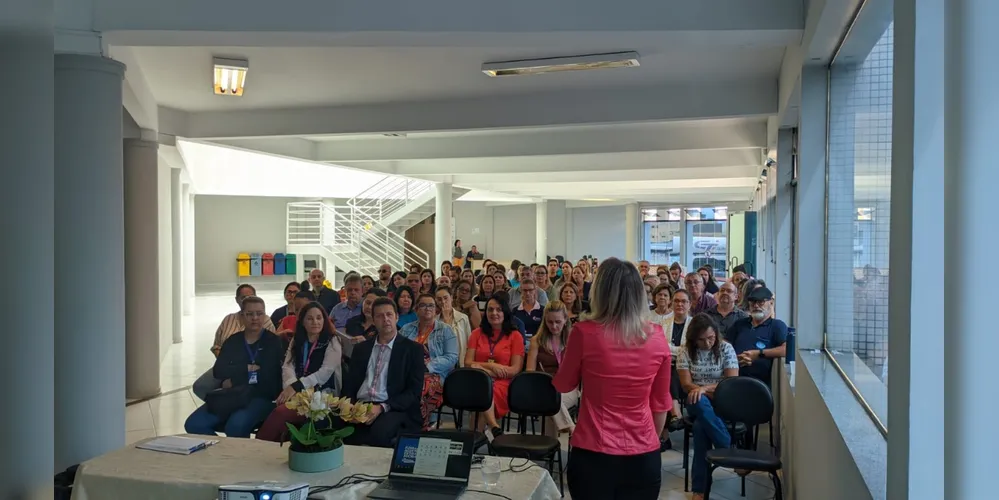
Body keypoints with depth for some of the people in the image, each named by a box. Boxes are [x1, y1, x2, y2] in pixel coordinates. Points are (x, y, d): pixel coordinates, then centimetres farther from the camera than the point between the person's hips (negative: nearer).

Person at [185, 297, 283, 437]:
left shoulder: (273, 342, 6)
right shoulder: (232, 341, 17)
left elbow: (269, 376, -7)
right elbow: (218, 371, 4)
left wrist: (234, 380, -6)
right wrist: (247, 368, -8)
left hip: (260, 398, -4)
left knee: (236, 426, -34)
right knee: (194, 424, -18)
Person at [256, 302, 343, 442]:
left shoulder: (332, 343, 3)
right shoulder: (296, 341, 19)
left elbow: (325, 372, -10)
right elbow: (287, 367, 6)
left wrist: (296, 386, -19)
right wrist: (291, 386, -17)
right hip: (297, 393, 4)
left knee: (280, 413, -30)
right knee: (280, 413, -32)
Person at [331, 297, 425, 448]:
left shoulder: (413, 349, 5)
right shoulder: (361, 348, 19)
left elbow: (414, 391, -2)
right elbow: (349, 383, 16)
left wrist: (382, 407, -16)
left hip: (393, 409, -3)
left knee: (379, 431, -37)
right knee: (334, 424, -29)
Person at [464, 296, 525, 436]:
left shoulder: (515, 336, 9)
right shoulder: (477, 333, 18)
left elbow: (515, 369, -1)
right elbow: (468, 363, 7)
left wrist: (482, 368, -11)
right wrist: (492, 366, -12)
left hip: (503, 384, -2)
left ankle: (478, 433, -29)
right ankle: (494, 427, -39)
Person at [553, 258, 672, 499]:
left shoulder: (585, 332, -12)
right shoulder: (657, 337, -4)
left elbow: (563, 385, 4)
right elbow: (661, 402, 6)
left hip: (593, 454, -2)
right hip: (644, 456, 3)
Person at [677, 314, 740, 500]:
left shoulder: (726, 348, -4)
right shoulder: (686, 351, -2)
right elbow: (686, 385, -7)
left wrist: (704, 388, -24)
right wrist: (713, 391, -20)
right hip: (698, 403, 1)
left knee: (700, 426, -35)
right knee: (700, 402, -39)